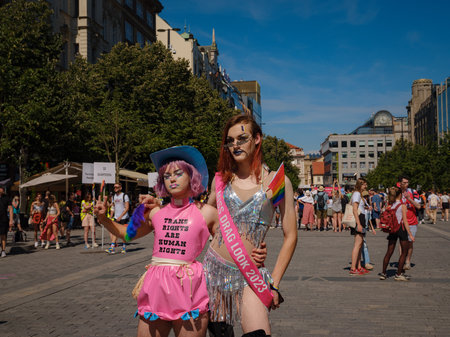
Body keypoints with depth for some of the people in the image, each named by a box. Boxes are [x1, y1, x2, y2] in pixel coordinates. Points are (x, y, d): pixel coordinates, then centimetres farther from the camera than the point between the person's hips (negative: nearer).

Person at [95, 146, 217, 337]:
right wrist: (103, 218, 12)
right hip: (155, 289, 3)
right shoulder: (156, 212, 12)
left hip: (188, 291, -3)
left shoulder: (206, 213, 3)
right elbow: (128, 233, 25)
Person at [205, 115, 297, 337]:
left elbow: (290, 237, -2)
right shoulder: (221, 179, 6)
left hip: (249, 275, -3)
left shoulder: (277, 182, -4)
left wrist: (274, 284, -4)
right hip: (214, 267, 3)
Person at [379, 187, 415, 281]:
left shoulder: (390, 205, 5)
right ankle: (398, 274, 6)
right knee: (404, 252, 7)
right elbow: (405, 221, -12)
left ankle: (383, 273, 12)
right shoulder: (403, 205, -10)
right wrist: (410, 234, -10)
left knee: (389, 252, 10)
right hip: (401, 229, -5)